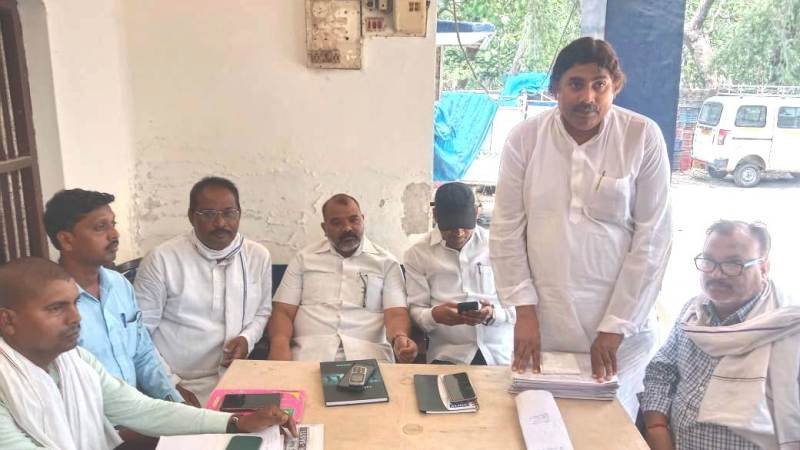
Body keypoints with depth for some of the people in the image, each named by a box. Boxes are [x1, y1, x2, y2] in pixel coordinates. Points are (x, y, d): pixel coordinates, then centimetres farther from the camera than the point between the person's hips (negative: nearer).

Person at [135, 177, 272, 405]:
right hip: (182, 385, -3)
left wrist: (247, 339, -3)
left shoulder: (259, 256, 3)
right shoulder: (162, 259, -8)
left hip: (237, 377, 4)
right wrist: (170, 384, -9)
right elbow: (140, 330, -4)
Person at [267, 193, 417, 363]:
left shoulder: (386, 262, 11)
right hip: (310, 352, 1)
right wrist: (280, 344, -13)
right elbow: (283, 311, 10)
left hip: (367, 353, 0)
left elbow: (396, 313, 1)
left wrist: (399, 338, -24)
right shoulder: (304, 258, 15)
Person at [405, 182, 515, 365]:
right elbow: (415, 311, 4)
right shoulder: (416, 254, 6)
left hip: (501, 355, 1)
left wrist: (492, 314, -15)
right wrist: (435, 315, -18)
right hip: (447, 356, -1)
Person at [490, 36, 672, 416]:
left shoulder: (643, 137, -7)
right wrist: (524, 310, -6)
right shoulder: (525, 138, -4)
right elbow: (507, 229, 0)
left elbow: (652, 239, -6)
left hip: (619, 328, -1)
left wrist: (615, 327, -8)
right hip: (543, 325, 1)